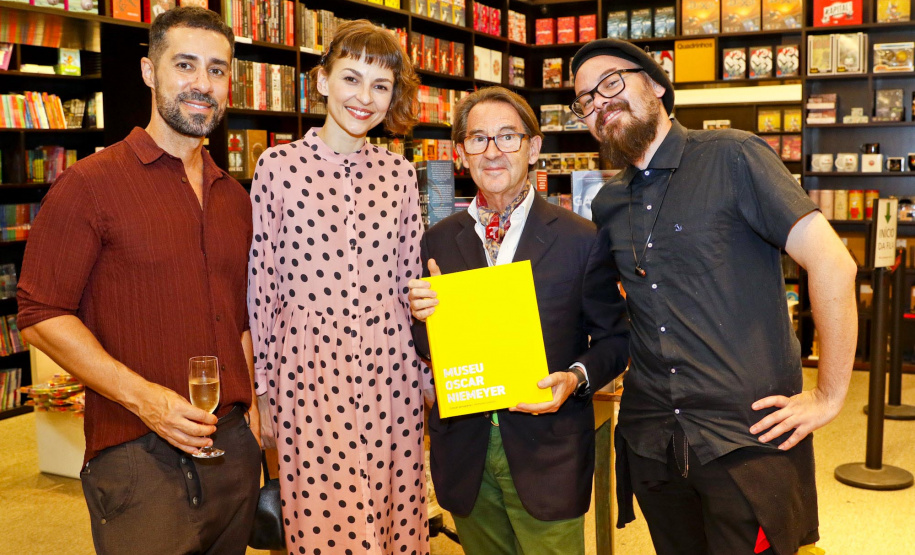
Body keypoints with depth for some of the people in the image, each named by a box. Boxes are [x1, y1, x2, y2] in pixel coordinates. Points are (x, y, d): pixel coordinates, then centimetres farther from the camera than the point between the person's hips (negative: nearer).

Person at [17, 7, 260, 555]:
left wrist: (251, 416, 13)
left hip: (234, 445, 6)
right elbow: (42, 316, -10)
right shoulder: (90, 184, -6)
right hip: (139, 455, -6)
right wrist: (141, 396, -18)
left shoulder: (234, 198, 13)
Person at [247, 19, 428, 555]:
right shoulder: (280, 166, -3)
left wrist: (428, 369, 12)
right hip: (309, 367, -3)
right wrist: (264, 386, 2)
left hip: (390, 368, 3)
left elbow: (411, 278, 11)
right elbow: (261, 284, 0)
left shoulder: (400, 174, 6)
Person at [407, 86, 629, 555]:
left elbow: (615, 338, 1)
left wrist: (576, 378, -17)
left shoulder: (581, 240, -5)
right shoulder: (437, 242, 3)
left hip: (547, 452, -2)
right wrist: (424, 316, -14)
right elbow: (424, 352, 7)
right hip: (464, 447, 3)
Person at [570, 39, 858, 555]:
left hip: (748, 438, -5)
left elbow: (833, 264, -14)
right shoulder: (607, 205, 10)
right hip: (651, 439, 6)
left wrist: (829, 396, -12)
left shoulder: (732, 157, -9)